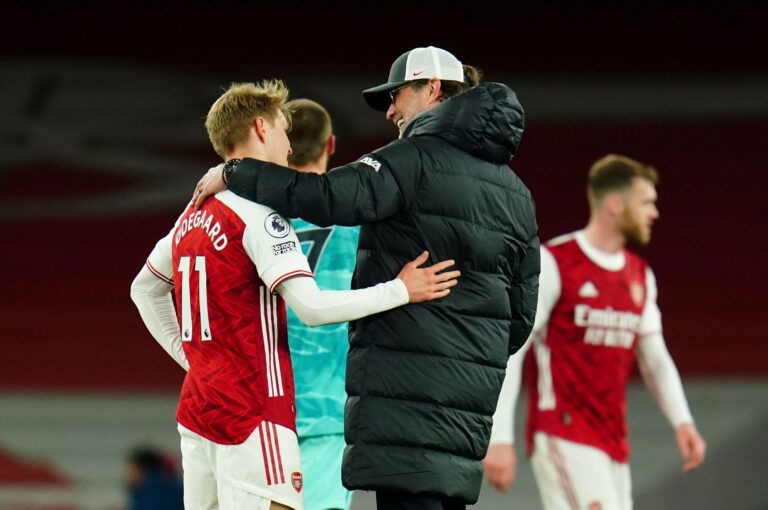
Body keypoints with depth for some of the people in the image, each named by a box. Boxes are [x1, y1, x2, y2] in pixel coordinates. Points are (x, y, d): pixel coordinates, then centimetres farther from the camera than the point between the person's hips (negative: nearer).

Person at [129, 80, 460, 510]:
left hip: (197, 407, 9)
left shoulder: (193, 216, 14)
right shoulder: (259, 213, -12)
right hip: (253, 414, -9)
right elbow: (312, 307, -19)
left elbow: (144, 289, 27)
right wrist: (402, 290, -12)